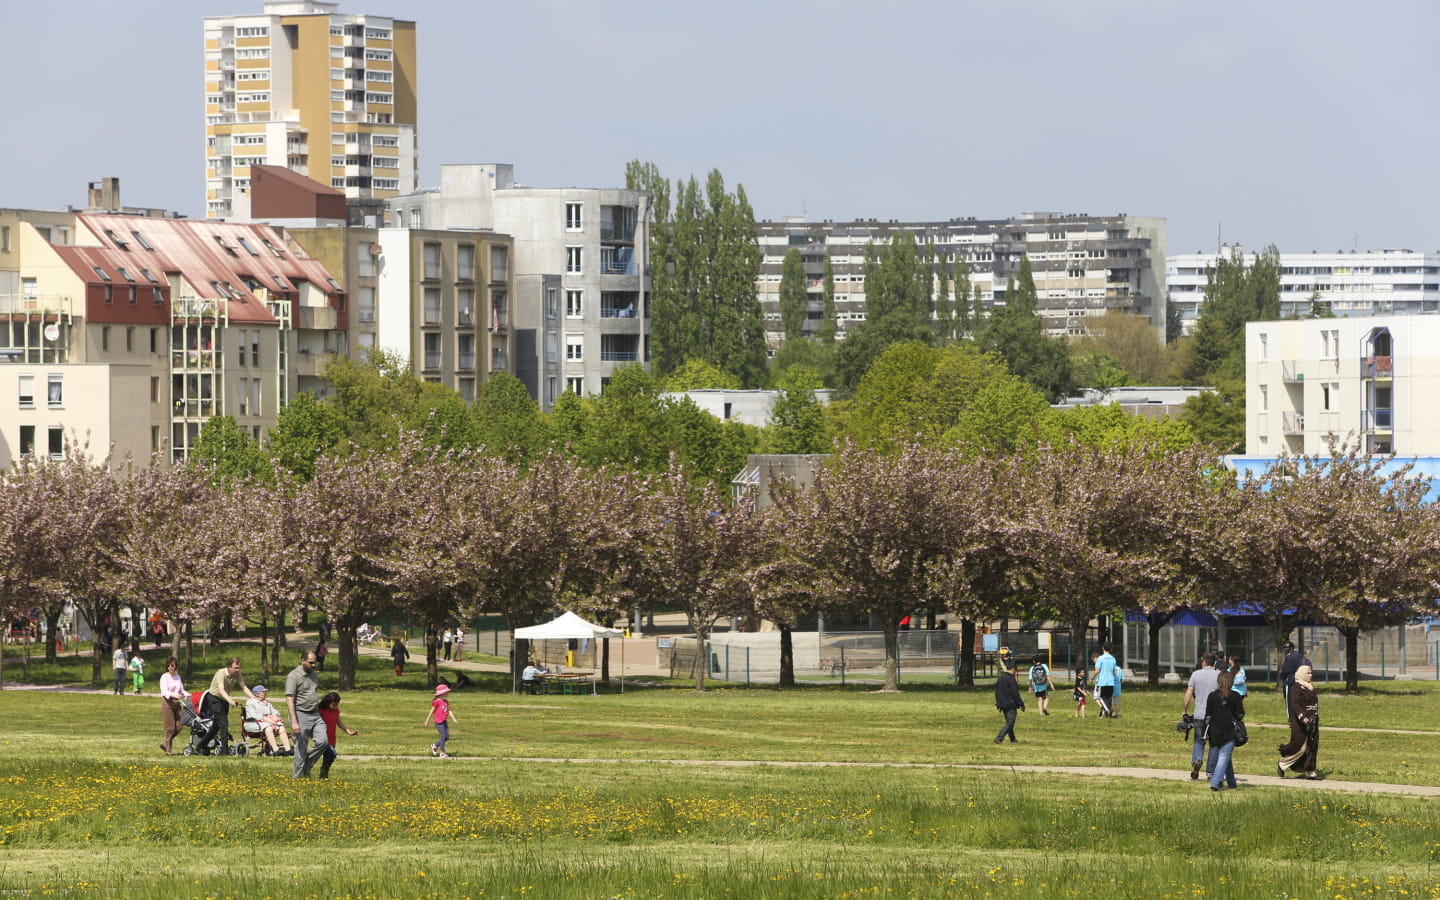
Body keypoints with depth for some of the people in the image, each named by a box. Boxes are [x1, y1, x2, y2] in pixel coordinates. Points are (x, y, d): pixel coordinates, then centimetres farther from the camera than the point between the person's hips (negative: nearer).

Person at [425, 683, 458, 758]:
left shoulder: (446, 702, 12)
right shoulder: (436, 702, -11)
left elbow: (449, 711, 15)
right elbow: (432, 711, -5)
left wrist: (454, 719, 5)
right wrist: (427, 721, 1)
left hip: (444, 721, 8)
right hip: (438, 722, -8)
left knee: (447, 737, 8)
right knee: (443, 736, -9)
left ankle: (435, 745, 28)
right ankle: (442, 752, -1)